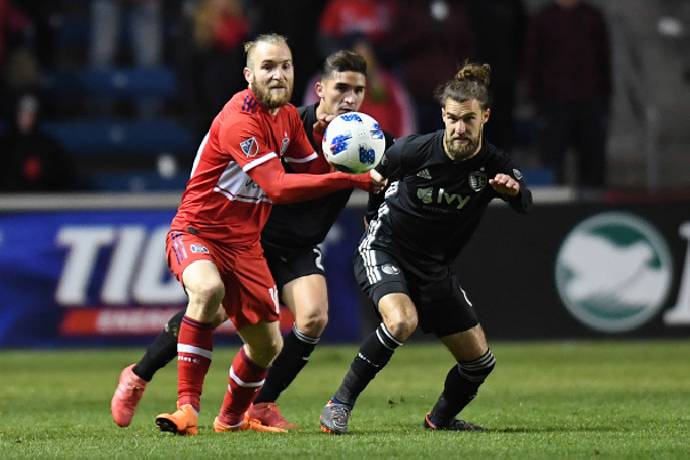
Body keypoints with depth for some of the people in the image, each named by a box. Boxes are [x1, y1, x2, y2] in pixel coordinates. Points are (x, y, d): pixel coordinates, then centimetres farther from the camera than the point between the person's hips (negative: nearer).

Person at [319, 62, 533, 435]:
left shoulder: (494, 166, -13)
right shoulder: (414, 151, -18)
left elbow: (525, 205, -31)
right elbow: (376, 173, 2)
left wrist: (515, 190, -52)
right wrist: (374, 215, 10)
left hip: (434, 266, 5)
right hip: (383, 250, -4)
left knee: (480, 361, 5)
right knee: (401, 321, -35)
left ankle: (441, 418, 34)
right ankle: (340, 404, -21)